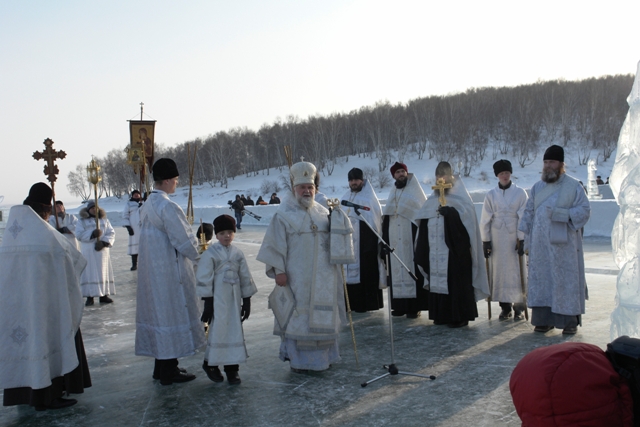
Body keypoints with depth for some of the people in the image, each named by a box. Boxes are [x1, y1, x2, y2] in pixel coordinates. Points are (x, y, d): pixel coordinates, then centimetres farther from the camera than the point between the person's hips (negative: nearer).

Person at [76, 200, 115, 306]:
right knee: (89, 273, -6)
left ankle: (104, 295, 6)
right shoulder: (82, 221, 7)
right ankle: (90, 297, -6)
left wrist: (104, 242, -13)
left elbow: (111, 233, 4)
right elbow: (79, 234, -6)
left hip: (102, 251, 2)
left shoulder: (104, 220, 14)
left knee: (103, 272, 2)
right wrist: (92, 234, -20)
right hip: (88, 251, -2)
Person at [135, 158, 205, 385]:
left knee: (159, 312, 14)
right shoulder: (168, 207, -19)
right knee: (172, 313, 0)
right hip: (170, 272, -9)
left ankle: (161, 367, 24)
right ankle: (169, 371, 8)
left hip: (152, 271, 9)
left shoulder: (146, 206, 9)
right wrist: (197, 254, 1)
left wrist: (190, 249, 13)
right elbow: (184, 241, -18)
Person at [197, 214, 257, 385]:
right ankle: (210, 364, 16)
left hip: (234, 300, 5)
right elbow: (204, 279, -8)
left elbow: (245, 277, 12)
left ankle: (232, 368, 15)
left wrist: (247, 300, 10)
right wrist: (208, 302, -10)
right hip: (218, 299, -5)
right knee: (218, 331, -4)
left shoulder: (238, 253, 7)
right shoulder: (210, 254, -7)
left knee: (235, 331, 6)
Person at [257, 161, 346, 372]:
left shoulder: (323, 212, 11)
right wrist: (278, 270, -13)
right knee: (297, 317, 0)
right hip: (296, 277, -5)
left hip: (323, 277, 5)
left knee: (323, 316, 11)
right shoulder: (284, 214, -6)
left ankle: (323, 355, 25)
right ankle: (298, 360, 11)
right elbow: (275, 244, -9)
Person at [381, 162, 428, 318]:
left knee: (412, 269, -7)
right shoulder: (392, 193, 17)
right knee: (396, 269, 3)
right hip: (394, 240, 5)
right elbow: (386, 217, 18)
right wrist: (384, 240, 11)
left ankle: (414, 306, -4)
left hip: (411, 238, -5)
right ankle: (400, 305, 8)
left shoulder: (415, 191, 3)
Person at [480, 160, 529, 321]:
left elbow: (523, 218, -2)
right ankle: (505, 307, 12)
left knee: (517, 272, -2)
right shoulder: (491, 194, 5)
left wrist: (522, 240, -8)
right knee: (499, 272, 2)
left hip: (514, 238, -2)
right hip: (496, 239, 2)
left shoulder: (520, 193, 0)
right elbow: (485, 219, 6)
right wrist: (485, 240, 2)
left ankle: (519, 307, 7)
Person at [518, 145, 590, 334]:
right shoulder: (537, 187, 11)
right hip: (541, 245, 4)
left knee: (566, 280, -1)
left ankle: (571, 320, 8)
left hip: (564, 244, -4)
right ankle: (544, 319, 12)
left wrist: (562, 214, -20)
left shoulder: (573, 185, -2)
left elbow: (585, 210, -5)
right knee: (541, 280, 4)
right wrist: (527, 239, 7)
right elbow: (529, 212, 14)